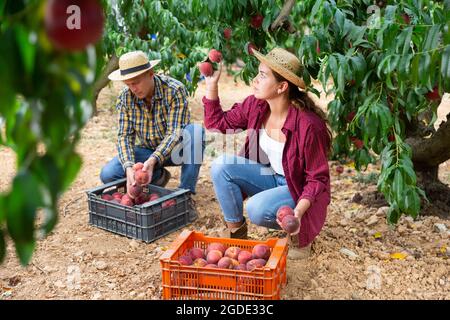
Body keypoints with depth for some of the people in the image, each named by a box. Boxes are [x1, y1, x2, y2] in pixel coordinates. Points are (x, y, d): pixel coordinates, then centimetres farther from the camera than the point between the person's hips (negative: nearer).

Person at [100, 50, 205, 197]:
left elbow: (175, 132, -28)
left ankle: (186, 191, -23)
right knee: (107, 175, -17)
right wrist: (129, 167, -32)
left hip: (174, 150, -3)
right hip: (148, 150, 3)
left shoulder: (175, 90, -24)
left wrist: (153, 160, -43)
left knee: (195, 130, -35)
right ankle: (158, 176, 5)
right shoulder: (125, 98, -11)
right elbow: (124, 136, -13)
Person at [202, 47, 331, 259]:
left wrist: (299, 211, -34)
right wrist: (211, 84, -8)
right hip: (271, 177, 6)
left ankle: (298, 232, 0)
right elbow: (217, 123, 3)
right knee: (221, 166, -15)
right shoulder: (255, 105, -10)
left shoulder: (308, 125, -28)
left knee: (258, 209, -33)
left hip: (299, 188, -6)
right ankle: (236, 232, 0)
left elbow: (318, 178, -19)